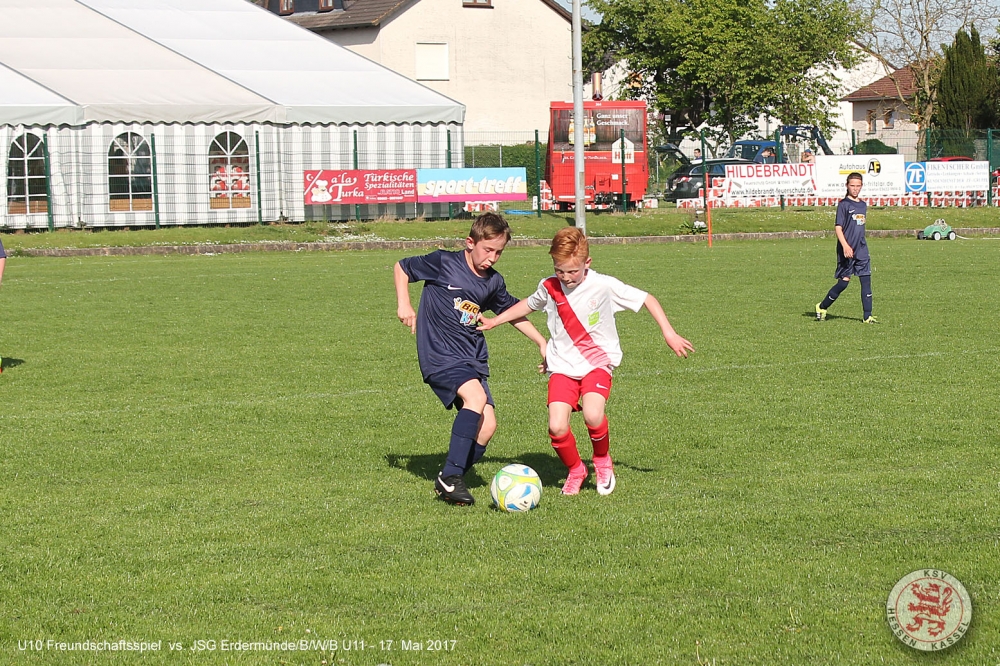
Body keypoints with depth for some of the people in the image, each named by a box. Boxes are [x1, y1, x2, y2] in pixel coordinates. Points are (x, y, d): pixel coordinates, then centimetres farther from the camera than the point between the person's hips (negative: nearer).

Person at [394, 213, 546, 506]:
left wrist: (542, 342, 22)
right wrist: (403, 304, -3)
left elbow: (512, 312, 27)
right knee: (476, 396, -30)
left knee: (487, 425, -7)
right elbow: (402, 267, 8)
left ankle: (449, 483, 8)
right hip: (439, 354, -6)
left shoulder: (494, 282, 10)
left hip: (473, 358, 6)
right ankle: (450, 476, -27)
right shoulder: (443, 263, -6)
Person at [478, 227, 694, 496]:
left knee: (593, 415, -29)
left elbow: (647, 299, -2)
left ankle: (602, 460, 5)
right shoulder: (548, 288, -1)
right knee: (557, 428, -17)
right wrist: (494, 321, 25)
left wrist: (669, 334, -4)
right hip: (562, 366, 3)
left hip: (597, 363, -3)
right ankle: (575, 470, 14)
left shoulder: (604, 286, -11)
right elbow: (529, 304, 22)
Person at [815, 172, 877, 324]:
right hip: (847, 250, -6)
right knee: (843, 282, -2)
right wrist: (845, 246, -22)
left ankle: (867, 316, -2)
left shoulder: (863, 205, 14)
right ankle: (822, 307, 18)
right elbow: (838, 227, -12)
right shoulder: (843, 204, -7)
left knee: (866, 280, -2)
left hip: (861, 249, 6)